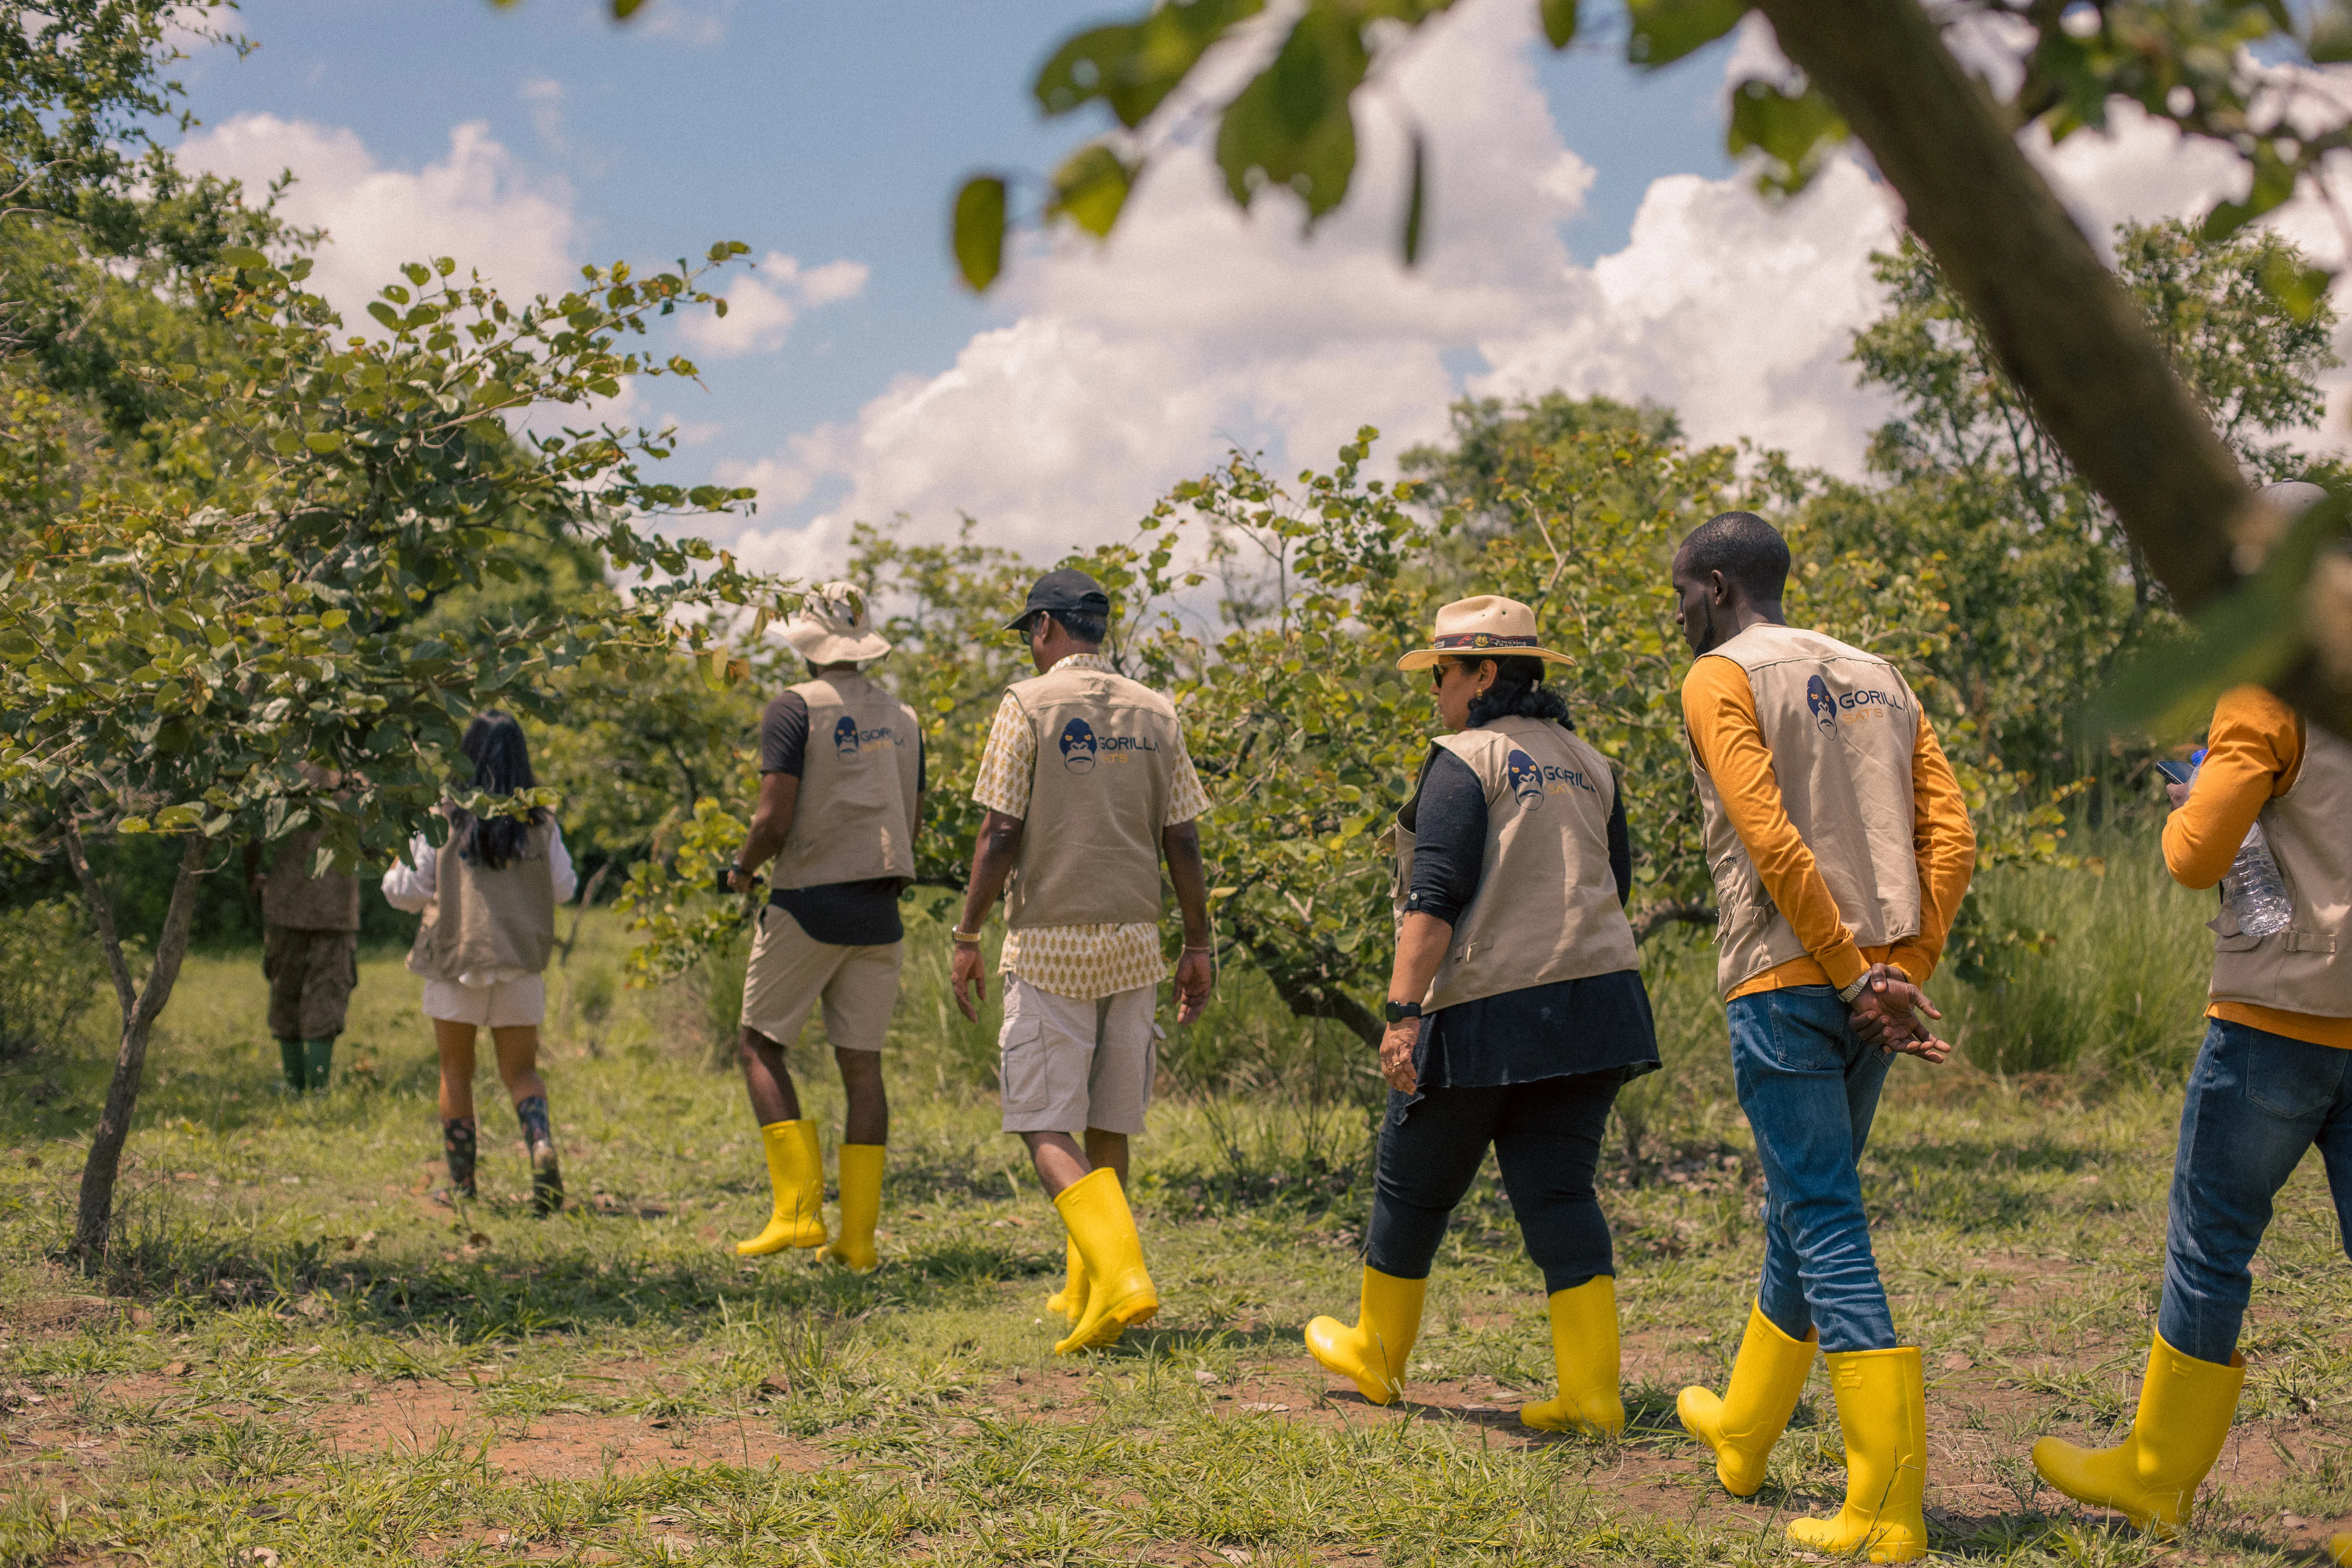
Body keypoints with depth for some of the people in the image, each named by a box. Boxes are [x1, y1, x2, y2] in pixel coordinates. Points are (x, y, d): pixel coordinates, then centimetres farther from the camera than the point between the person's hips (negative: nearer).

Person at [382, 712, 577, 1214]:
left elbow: (408, 891, -3)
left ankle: (461, 1183, 15)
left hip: (455, 956, -1)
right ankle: (542, 1145, -19)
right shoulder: (539, 821, -1)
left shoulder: (441, 818, -7)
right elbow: (563, 888, 7)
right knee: (521, 1070, 10)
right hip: (521, 963, 2)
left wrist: (395, 872, 19)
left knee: (456, 1070, 13)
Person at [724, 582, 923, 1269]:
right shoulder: (902, 717, 11)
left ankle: (798, 1208, -4)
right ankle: (857, 1234, 6)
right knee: (862, 1064, 7)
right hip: (879, 908, 5)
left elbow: (774, 819, -14)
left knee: (763, 1045, 7)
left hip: (809, 902, -5)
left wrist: (742, 867, 4)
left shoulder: (795, 709, -8)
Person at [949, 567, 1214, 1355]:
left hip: (1049, 944, -5)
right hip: (1132, 943, 5)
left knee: (1046, 1128, -3)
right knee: (1108, 1127, 14)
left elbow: (1002, 835, -10)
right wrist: (1198, 944, 13)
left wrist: (967, 937, -3)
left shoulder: (1029, 704, -5)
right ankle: (1085, 1289, 22)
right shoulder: (1155, 713, 8)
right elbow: (1183, 843, 6)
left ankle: (1121, 1274, -22)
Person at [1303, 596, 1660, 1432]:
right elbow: (1614, 887, 20)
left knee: (1414, 1184, 11)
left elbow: (1434, 897, -17)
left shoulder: (1468, 760, -8)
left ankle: (1376, 1353, 27)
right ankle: (1593, 1391, -3)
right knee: (1557, 1191, 6)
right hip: (1591, 1000, 7)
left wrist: (1402, 1011, -20)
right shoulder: (1587, 763, 14)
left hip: (1486, 1012, -7)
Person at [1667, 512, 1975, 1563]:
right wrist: (1903, 975, 1)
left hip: (1786, 981, -7)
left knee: (1827, 1226, -6)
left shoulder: (1721, 678, -3)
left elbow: (1771, 841, -16)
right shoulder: (1878, 679, 17)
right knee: (1801, 1209, 20)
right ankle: (1741, 1434, 38)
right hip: (1873, 982, 7)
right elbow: (1952, 839, 6)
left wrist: (1852, 976, -13)